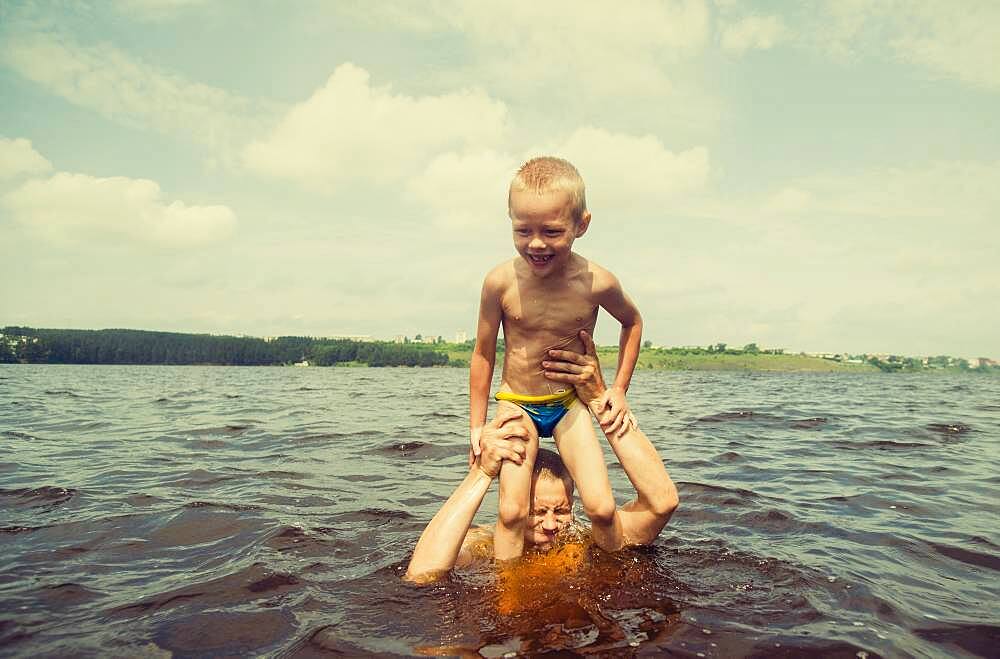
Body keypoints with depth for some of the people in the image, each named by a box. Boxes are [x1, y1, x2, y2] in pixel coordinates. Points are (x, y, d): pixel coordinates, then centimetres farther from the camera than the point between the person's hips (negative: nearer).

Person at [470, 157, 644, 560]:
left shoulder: (597, 283, -17)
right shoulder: (501, 282, -18)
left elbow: (633, 322, 7)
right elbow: (483, 355, -4)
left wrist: (619, 388, 4)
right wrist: (477, 425, 1)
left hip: (571, 404, 1)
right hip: (516, 404, 0)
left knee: (601, 507, -6)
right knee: (512, 510, -8)